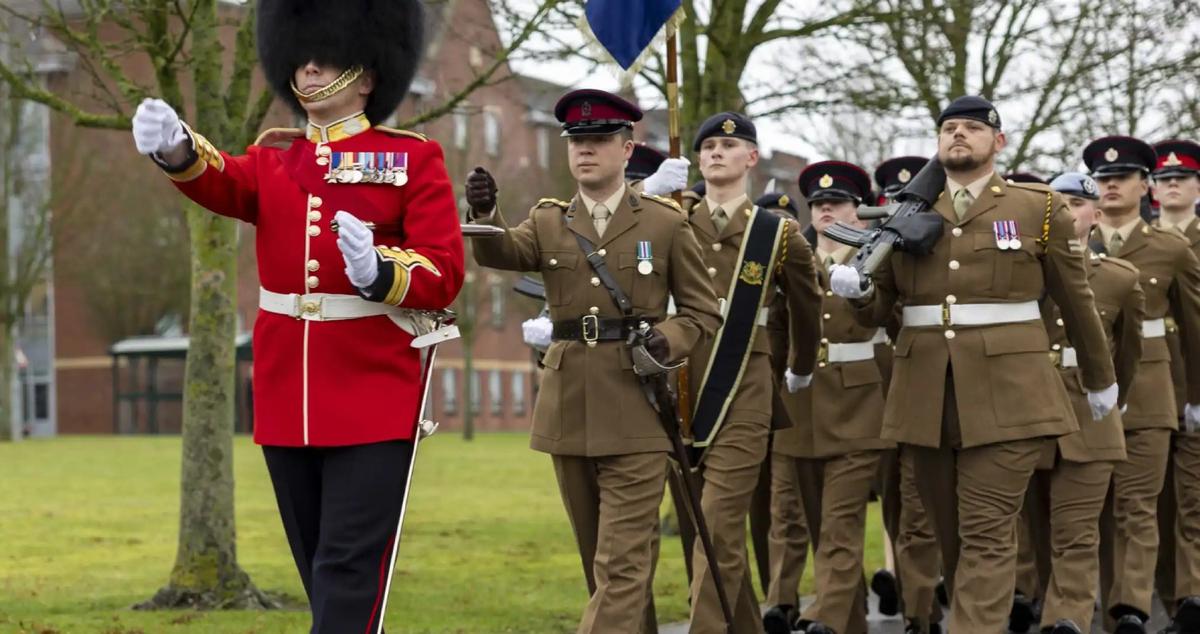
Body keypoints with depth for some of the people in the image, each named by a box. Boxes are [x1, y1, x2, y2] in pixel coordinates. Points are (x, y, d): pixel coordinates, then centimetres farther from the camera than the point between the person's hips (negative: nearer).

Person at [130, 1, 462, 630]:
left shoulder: (413, 159, 0)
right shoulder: (273, 159, 11)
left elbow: (444, 274, -7)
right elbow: (224, 184, -12)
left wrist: (381, 271, -28)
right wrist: (177, 149, -35)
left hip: (374, 401, -5)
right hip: (286, 401, 5)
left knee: (349, 566, -10)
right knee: (318, 568, 12)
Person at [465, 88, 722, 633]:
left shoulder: (666, 224, 3)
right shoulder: (549, 224, 9)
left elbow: (703, 311, 6)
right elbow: (500, 252, -11)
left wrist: (669, 339, -16)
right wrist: (484, 213, -34)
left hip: (635, 407, -4)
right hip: (568, 409, 4)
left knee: (622, 560, -9)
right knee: (597, 557, 14)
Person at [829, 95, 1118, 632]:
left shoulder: (1040, 209, 5)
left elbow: (1077, 302, 12)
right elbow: (879, 308, 14)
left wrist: (1100, 380, 18)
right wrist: (856, 288, -8)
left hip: (1005, 394, -3)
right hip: (925, 398, 3)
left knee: (987, 535, -9)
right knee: (950, 535, 9)